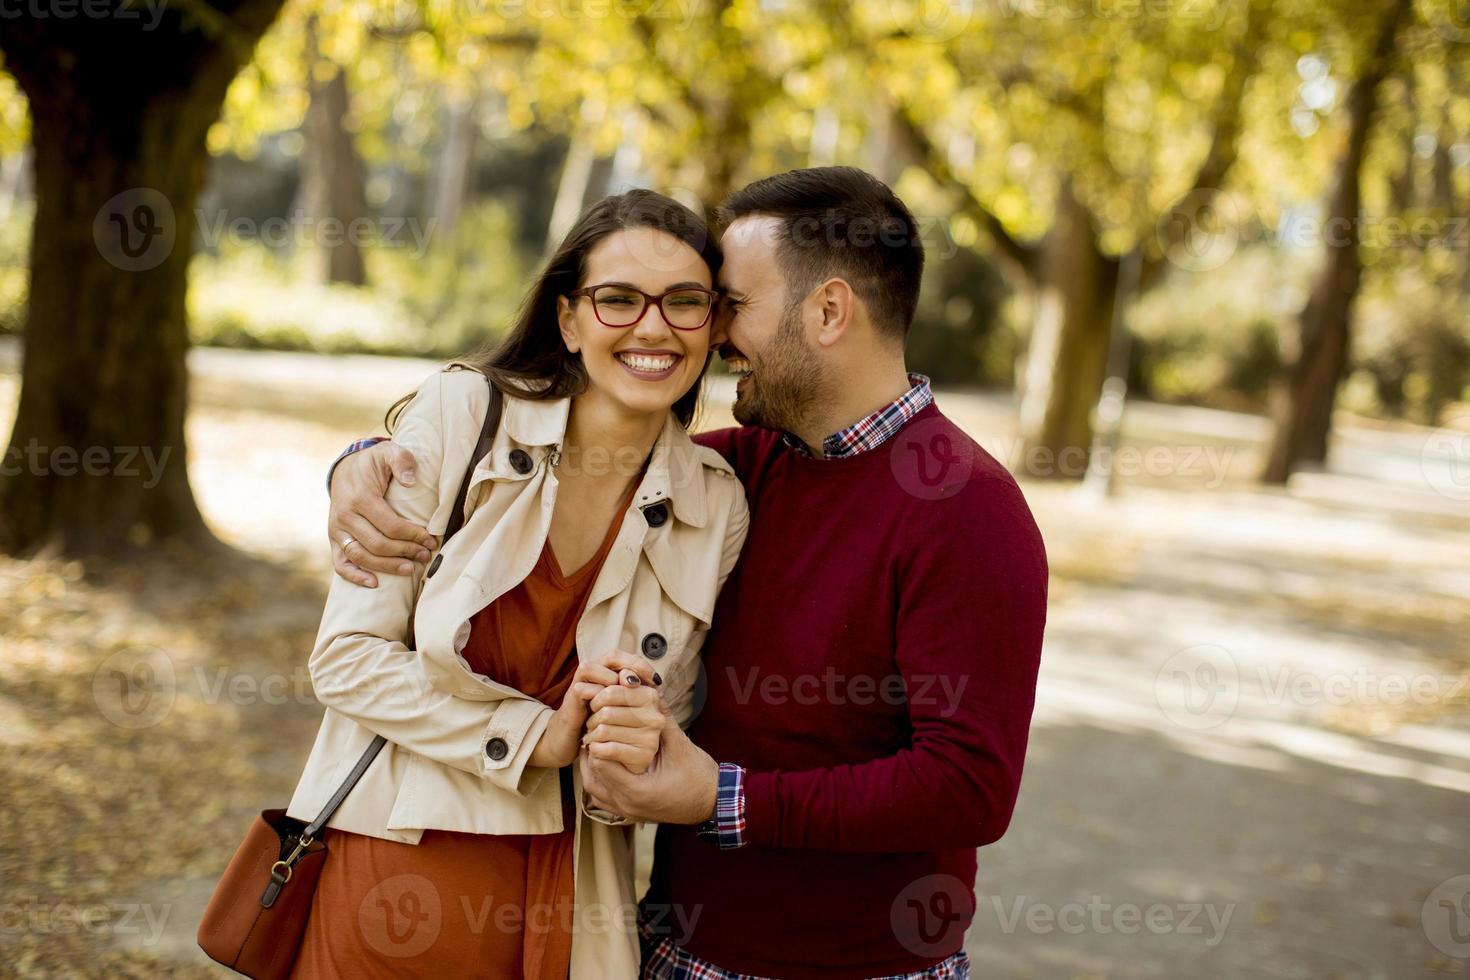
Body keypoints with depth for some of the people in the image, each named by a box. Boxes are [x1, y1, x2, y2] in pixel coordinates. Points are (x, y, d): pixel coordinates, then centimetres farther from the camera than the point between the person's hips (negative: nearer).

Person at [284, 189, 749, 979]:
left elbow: (660, 736, 6)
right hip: (387, 878, -2)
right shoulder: (456, 416, -10)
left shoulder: (717, 508, -2)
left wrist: (631, 759, -17)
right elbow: (346, 655, -10)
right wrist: (540, 735, -16)